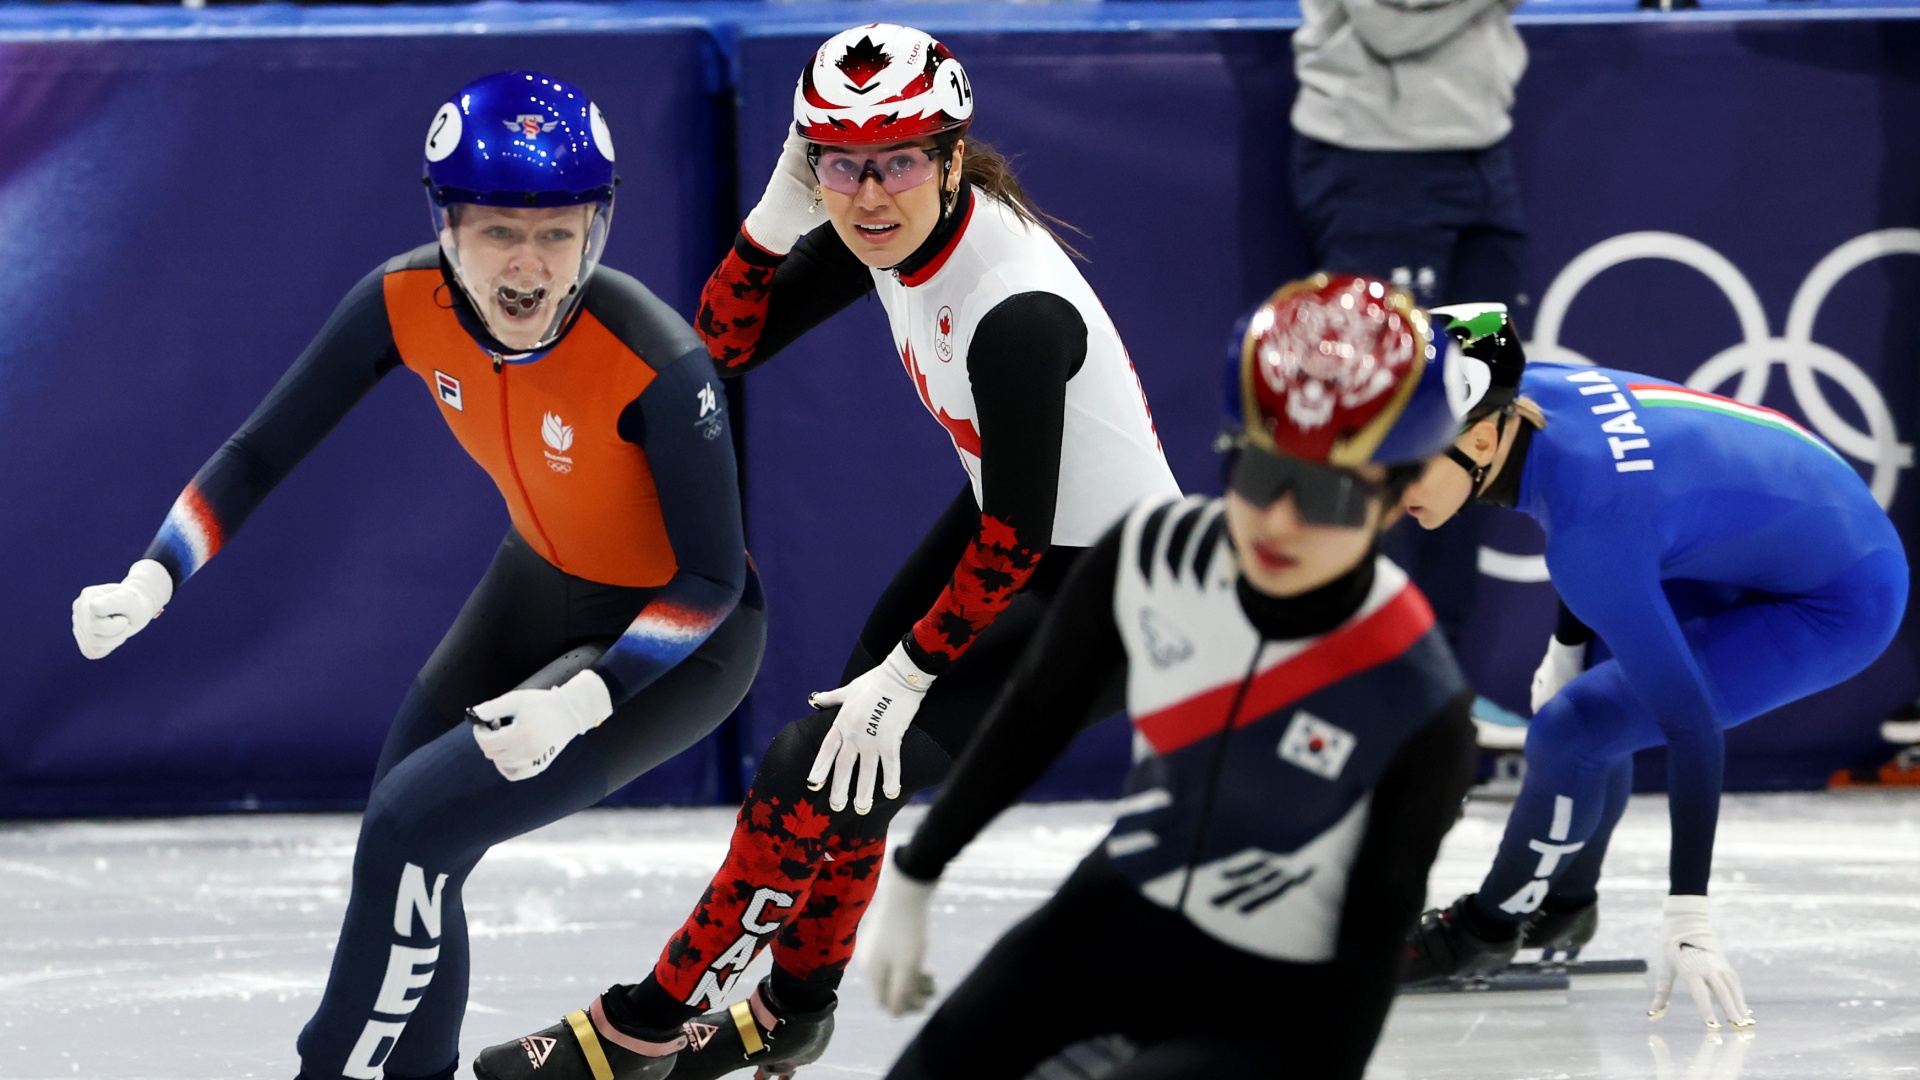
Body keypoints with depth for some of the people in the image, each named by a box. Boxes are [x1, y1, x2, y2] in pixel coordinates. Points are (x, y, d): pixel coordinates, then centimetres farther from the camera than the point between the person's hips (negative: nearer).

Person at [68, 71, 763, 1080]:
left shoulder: (655, 365, -35)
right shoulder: (409, 304, -20)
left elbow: (711, 580, -24)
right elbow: (261, 454, -10)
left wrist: (582, 698, -35)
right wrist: (152, 580, -24)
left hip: (677, 641, -6)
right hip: (541, 585, 6)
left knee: (415, 826, -16)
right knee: (403, 843, 9)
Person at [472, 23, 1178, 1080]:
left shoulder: (1017, 309, -32)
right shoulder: (890, 236, -8)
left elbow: (1014, 542, -24)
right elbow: (728, 339, -2)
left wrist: (906, 674, -15)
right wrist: (781, 211, -18)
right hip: (1010, 519, 9)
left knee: (816, 773, -12)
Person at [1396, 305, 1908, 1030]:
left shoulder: (1589, 530, -36)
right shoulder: (1525, 392, -13)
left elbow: (1691, 728, -33)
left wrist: (1689, 919, -31)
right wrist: (1566, 646, 20)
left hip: (1836, 604, -9)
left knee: (1574, 729, -14)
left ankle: (1486, 930, 8)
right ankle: (1565, 903, 36)